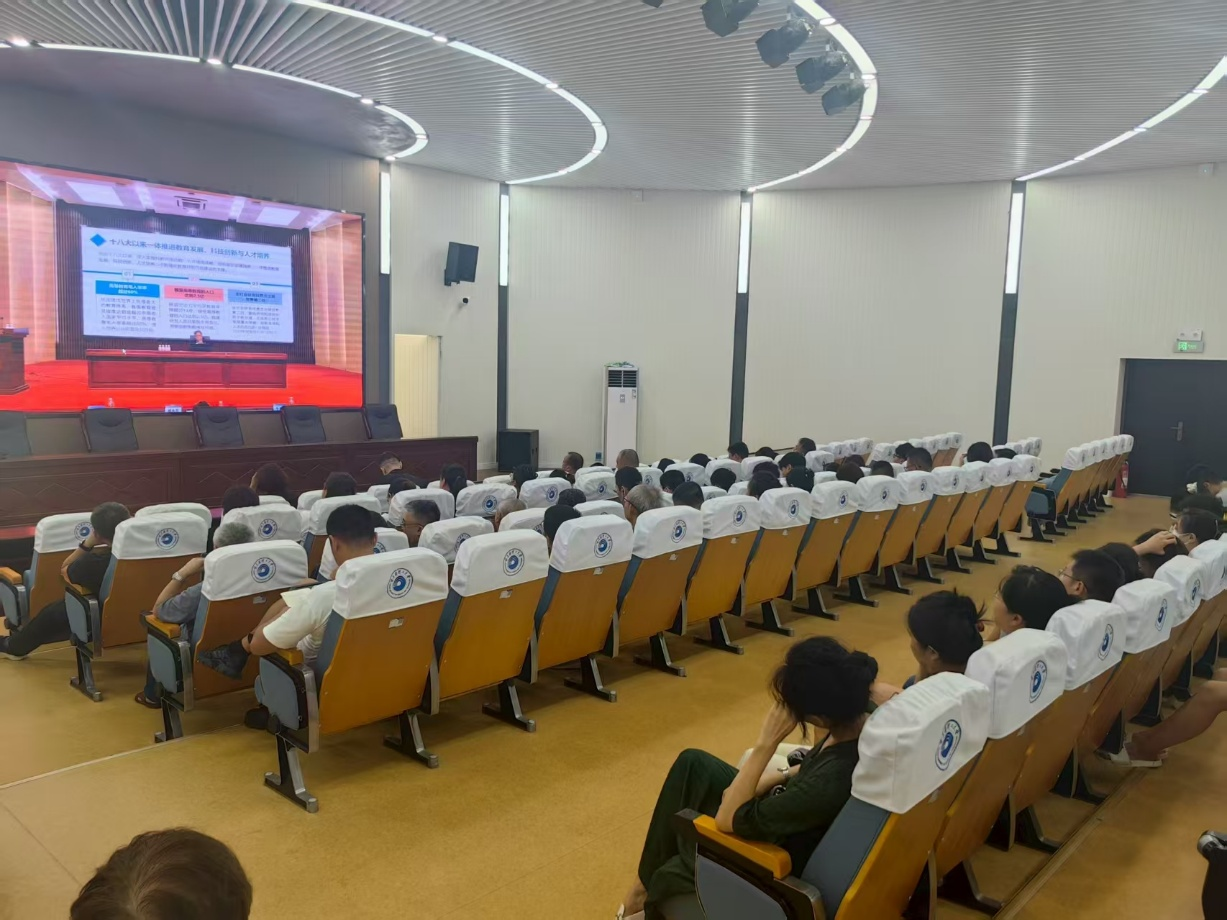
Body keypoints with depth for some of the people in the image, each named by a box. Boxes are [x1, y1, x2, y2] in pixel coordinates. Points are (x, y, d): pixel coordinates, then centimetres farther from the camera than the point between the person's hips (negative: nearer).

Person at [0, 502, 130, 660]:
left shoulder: (93, 563, -25)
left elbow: (64, 571, 0)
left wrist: (87, 543, -6)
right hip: (135, 617, 5)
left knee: (53, 611, 22)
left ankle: (14, 646, 49)